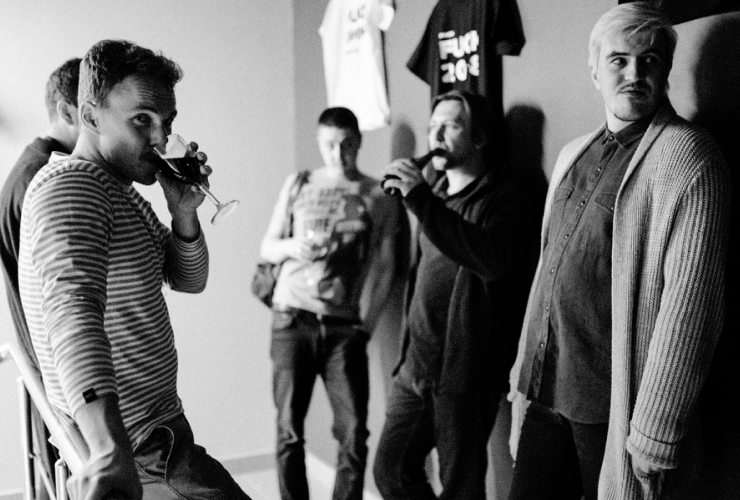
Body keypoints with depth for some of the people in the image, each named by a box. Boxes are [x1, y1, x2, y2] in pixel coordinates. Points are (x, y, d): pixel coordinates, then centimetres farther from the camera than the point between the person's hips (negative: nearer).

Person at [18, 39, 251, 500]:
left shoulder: (121, 190, 11)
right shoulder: (70, 186, -21)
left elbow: (189, 280, 12)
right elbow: (72, 307, -38)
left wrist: (184, 213, -8)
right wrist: (110, 449, -52)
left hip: (157, 424, 10)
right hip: (141, 448, -10)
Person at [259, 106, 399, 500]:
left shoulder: (378, 197, 4)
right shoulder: (297, 185, 10)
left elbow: (382, 266, 0)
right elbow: (266, 248, 13)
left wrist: (364, 324, -9)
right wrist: (291, 246, -10)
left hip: (344, 328, -1)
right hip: (291, 322, 1)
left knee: (353, 434, -4)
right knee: (289, 430, 3)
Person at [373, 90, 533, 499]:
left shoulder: (500, 199, -10)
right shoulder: (434, 191, 13)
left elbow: (495, 261, -31)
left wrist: (420, 201, -31)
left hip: (464, 373, -7)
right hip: (416, 366, 7)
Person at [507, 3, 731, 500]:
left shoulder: (687, 156, -12)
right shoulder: (574, 155, 11)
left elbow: (688, 302, -18)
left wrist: (654, 437, -19)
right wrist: (526, 366, 13)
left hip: (615, 407, -6)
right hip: (548, 394, 6)